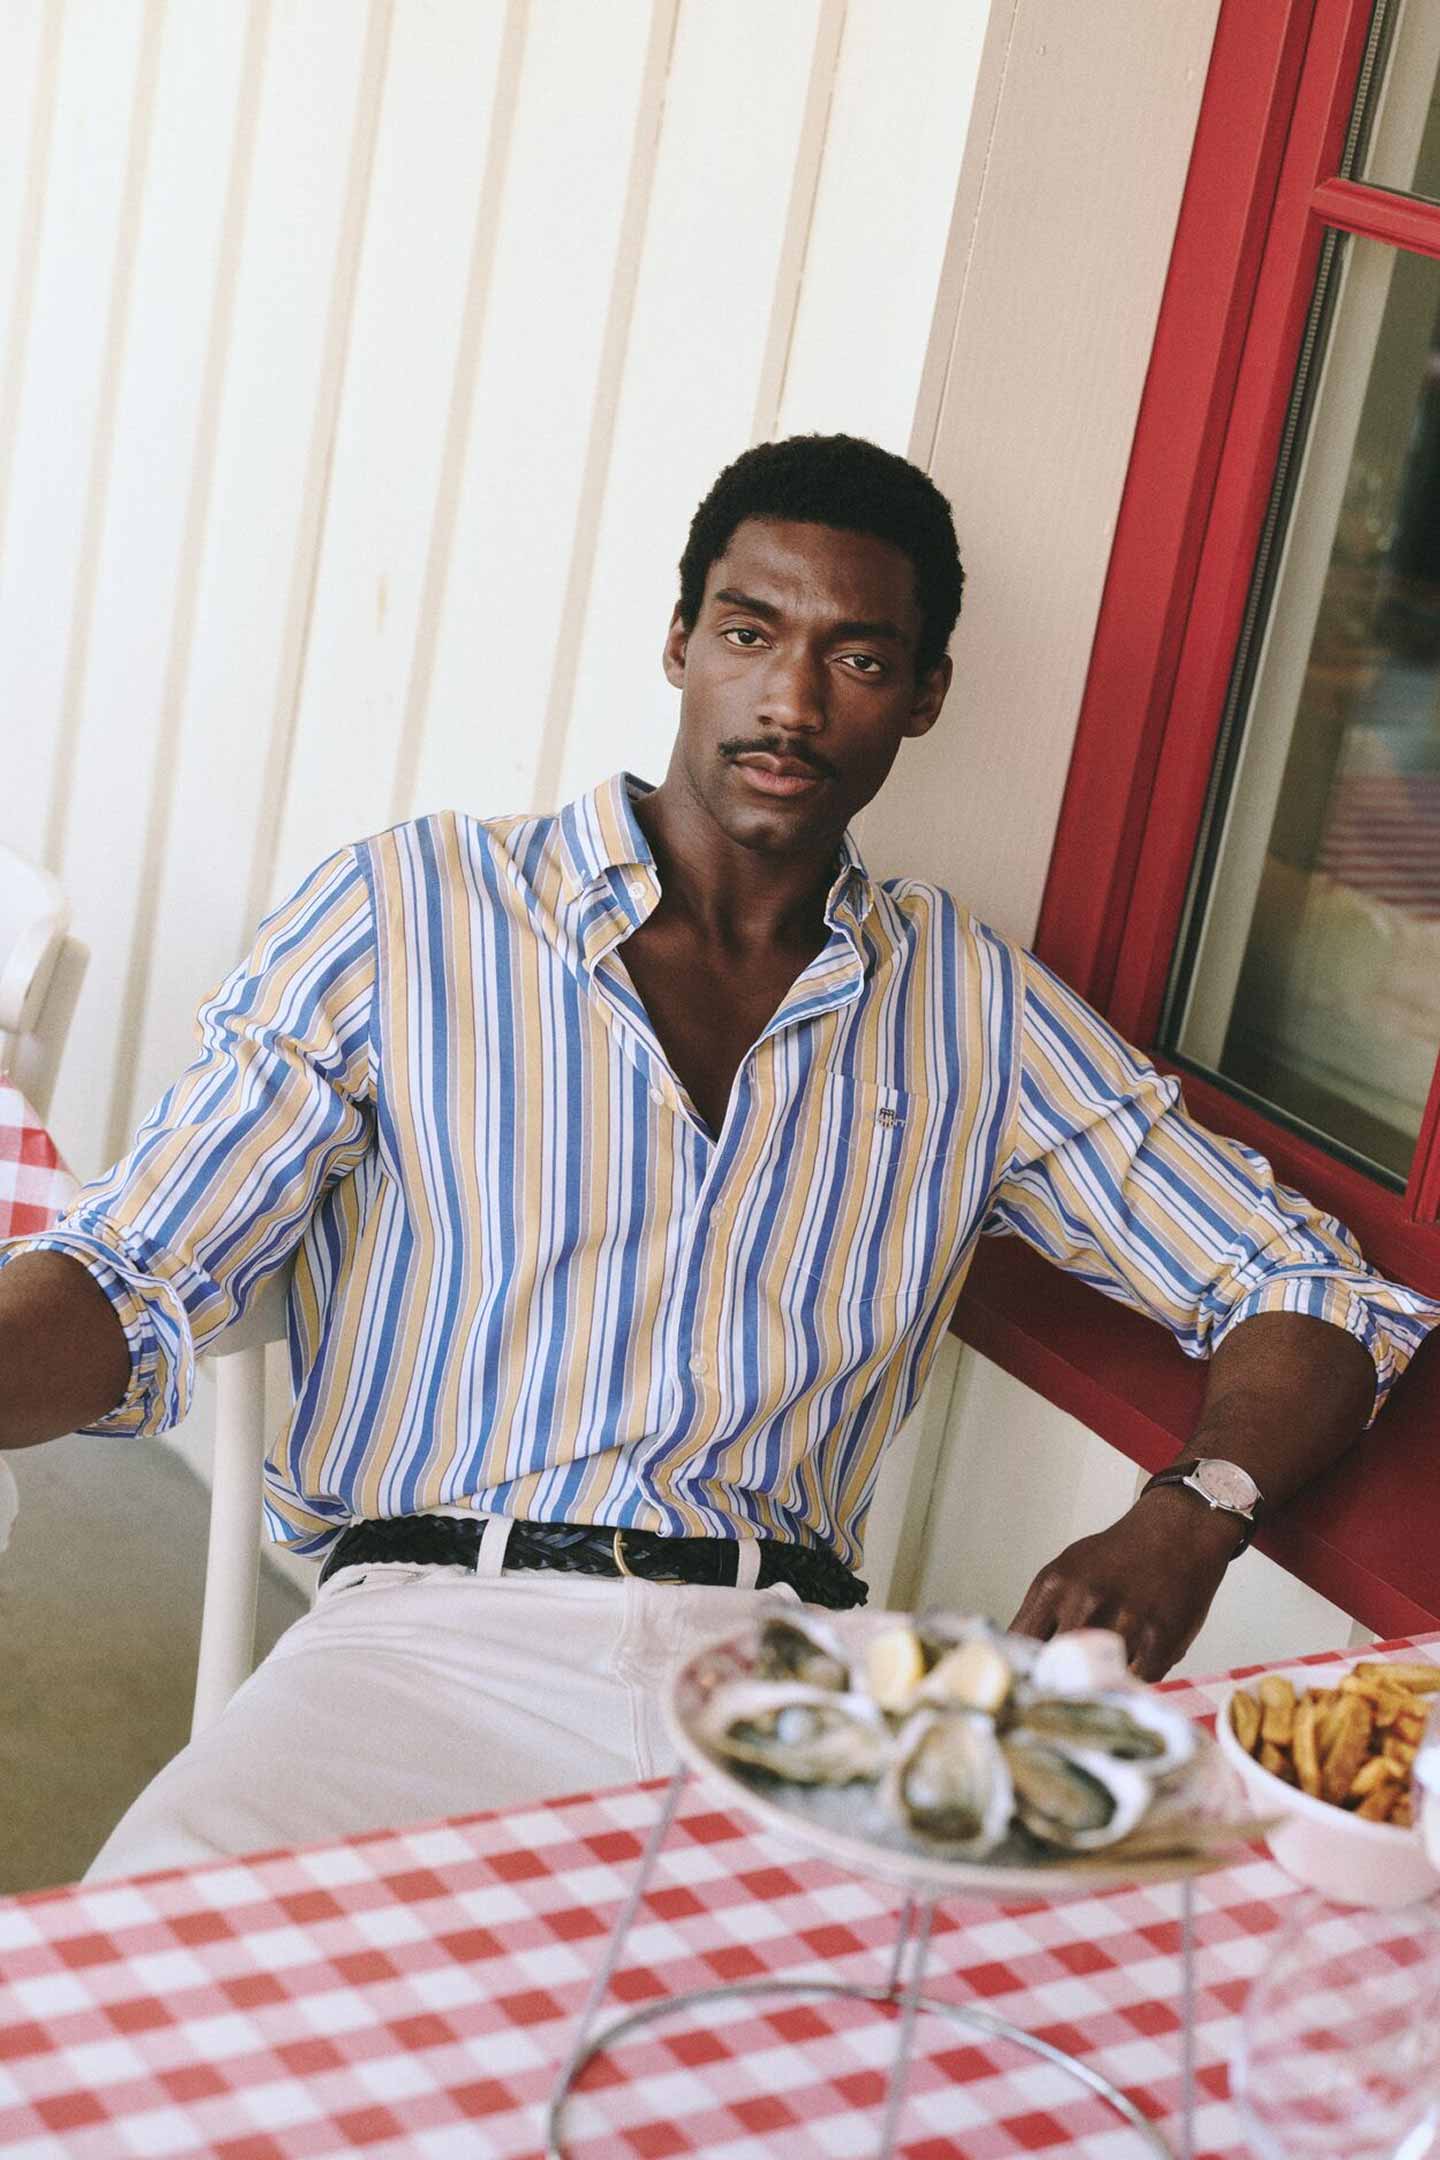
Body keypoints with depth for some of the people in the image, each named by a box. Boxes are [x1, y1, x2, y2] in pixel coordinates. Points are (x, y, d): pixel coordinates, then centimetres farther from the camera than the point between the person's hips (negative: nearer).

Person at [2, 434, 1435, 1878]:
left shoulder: (972, 1011, 14)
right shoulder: (404, 914, 8)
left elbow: (1316, 1293, 15)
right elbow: (133, 1283, 2)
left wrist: (1185, 1520, -7)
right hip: (438, 1624, -2)